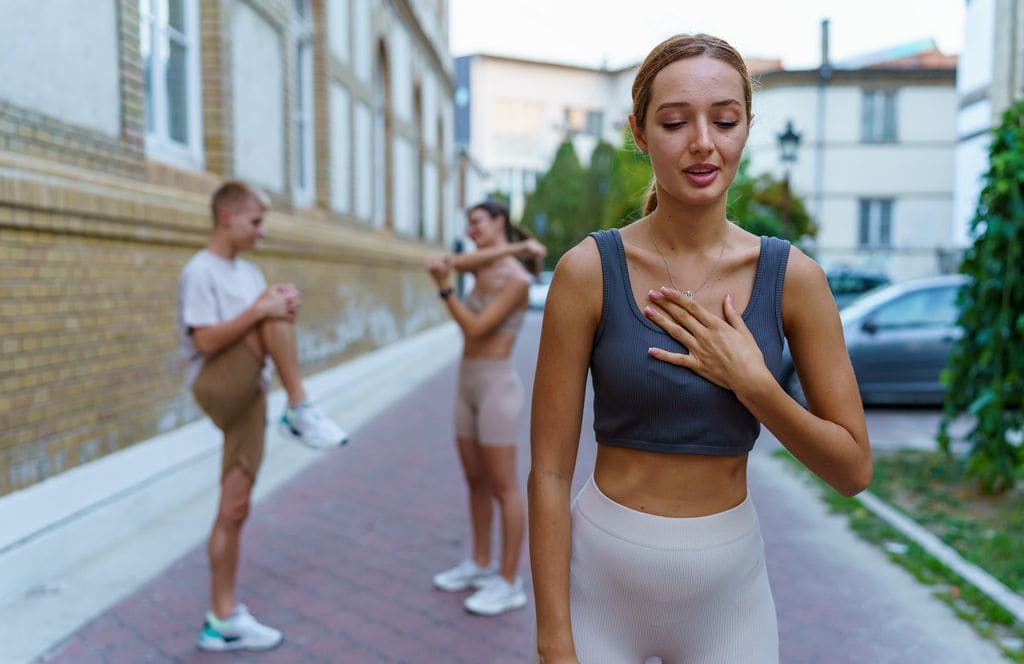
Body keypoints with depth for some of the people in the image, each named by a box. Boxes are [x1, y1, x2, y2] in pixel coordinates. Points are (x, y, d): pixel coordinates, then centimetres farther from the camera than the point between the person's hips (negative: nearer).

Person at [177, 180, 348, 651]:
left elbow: (270, 332, 15)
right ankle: (300, 412, -14)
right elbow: (206, 342, -16)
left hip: (248, 397, 7)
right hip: (218, 387, -7)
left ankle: (223, 620, 14)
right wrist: (259, 310, -22)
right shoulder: (200, 272, -7)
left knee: (234, 511, 7)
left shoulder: (249, 272, 18)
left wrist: (284, 310, -6)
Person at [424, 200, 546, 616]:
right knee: (475, 481, 15)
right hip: (468, 384, 9)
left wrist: (444, 288, -19)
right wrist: (513, 247, -15)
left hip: (496, 385, -9)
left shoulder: (517, 279, -12)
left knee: (503, 487, -1)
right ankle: (480, 565, 29)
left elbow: (476, 329, -17)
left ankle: (509, 583, 9)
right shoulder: (484, 266, 12)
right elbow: (454, 262, -11)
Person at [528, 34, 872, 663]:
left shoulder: (792, 275, -7)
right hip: (602, 576, -2)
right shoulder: (589, 270, -13)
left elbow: (854, 468, -4)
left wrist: (750, 381, -18)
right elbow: (549, 473, -11)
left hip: (731, 586, 2)